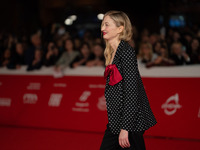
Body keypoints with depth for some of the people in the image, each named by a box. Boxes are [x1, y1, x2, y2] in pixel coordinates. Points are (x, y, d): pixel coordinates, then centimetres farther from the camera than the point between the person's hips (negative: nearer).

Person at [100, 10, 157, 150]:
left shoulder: (127, 51, -13)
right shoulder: (112, 52, 15)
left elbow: (131, 91, -18)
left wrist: (125, 128, -21)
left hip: (131, 122, -9)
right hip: (116, 121, 9)